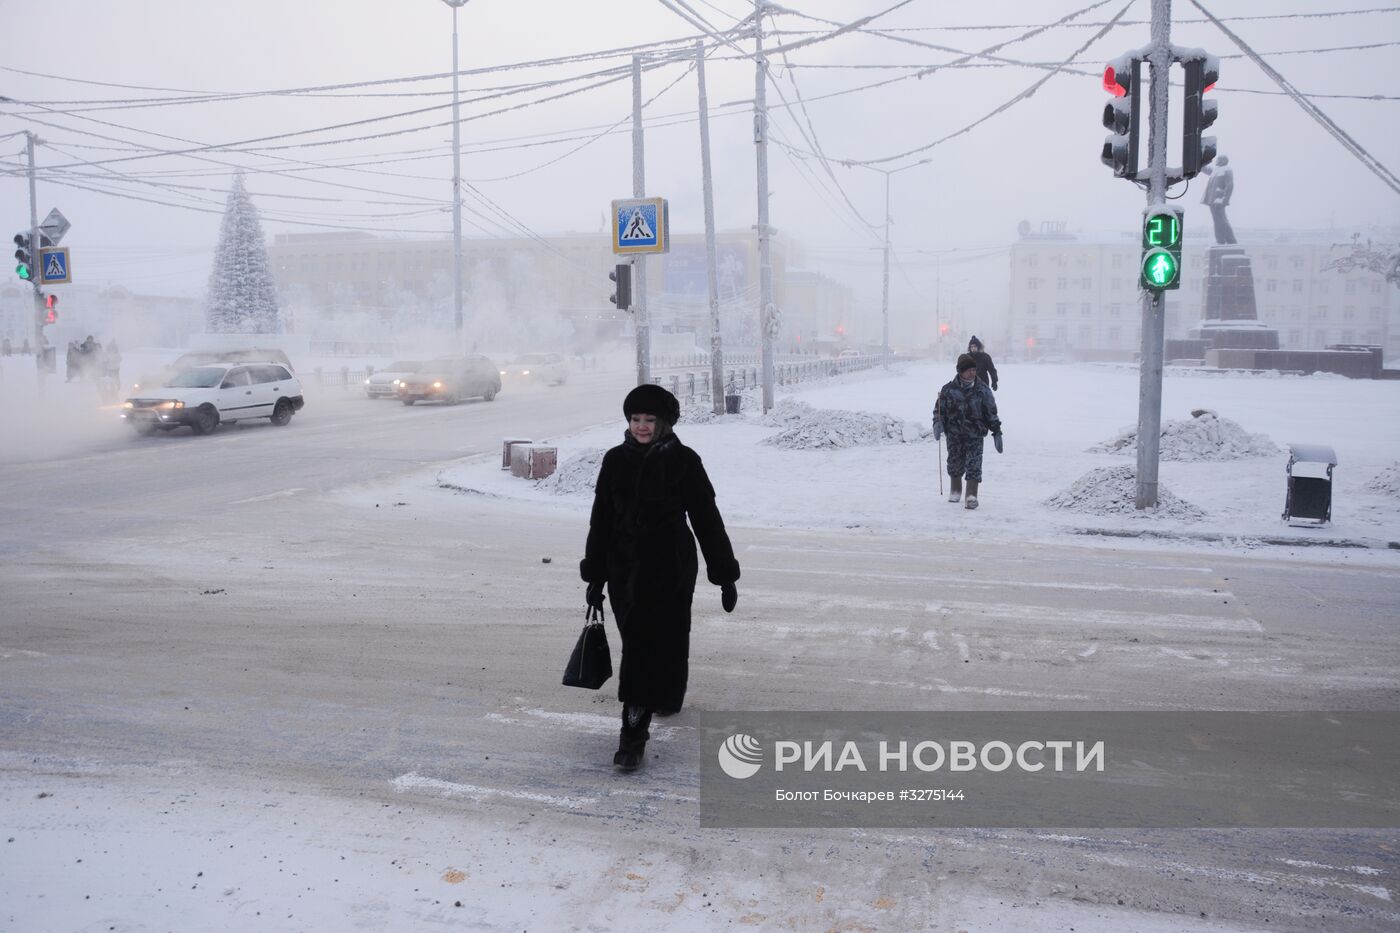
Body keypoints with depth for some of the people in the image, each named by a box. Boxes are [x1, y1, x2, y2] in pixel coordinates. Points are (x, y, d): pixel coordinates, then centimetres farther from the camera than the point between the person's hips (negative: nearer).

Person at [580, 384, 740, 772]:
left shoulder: (683, 461, -5)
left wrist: (725, 575, -2)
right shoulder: (615, 460, 3)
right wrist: (595, 576, 9)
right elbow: (601, 521, 8)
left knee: (668, 639, 3)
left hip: (671, 567, -2)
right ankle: (633, 732, 16)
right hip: (626, 569, 2)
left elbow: (707, 519, -2)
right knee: (637, 643, 4)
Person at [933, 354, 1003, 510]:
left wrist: (997, 432, 4)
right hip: (954, 434, 1)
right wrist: (938, 423, -11)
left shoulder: (983, 390, 0)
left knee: (974, 466, -11)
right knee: (955, 463, 10)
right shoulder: (949, 389, -2)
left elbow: (991, 412, 6)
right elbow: (939, 409, 8)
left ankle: (971, 496, -9)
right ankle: (955, 491, 33)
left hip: (975, 435, -1)